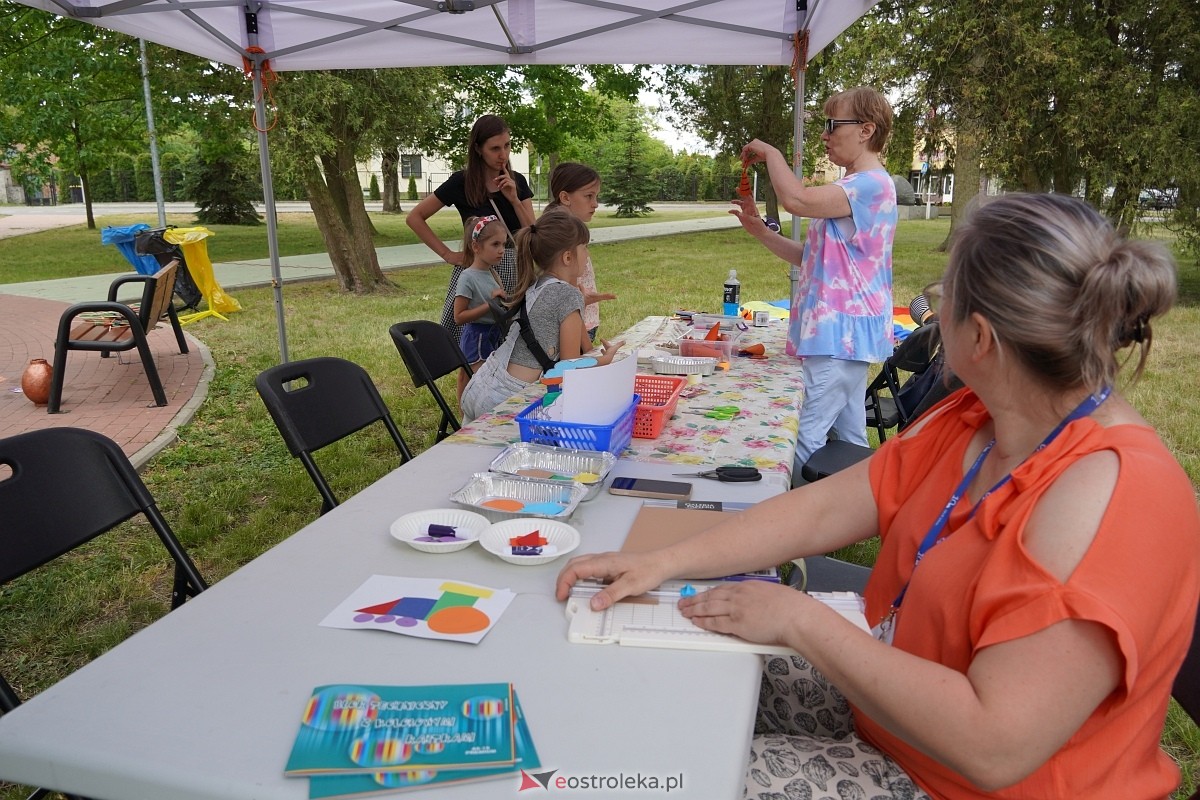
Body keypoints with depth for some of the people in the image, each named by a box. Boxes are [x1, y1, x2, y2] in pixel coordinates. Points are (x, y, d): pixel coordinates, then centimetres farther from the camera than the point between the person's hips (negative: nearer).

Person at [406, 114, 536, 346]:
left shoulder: (517, 182, 8)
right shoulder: (461, 182, -3)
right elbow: (414, 218, 1)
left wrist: (514, 199, -9)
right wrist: (447, 254, -4)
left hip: (514, 271, 3)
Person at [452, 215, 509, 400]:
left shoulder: (492, 272, 8)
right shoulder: (468, 277, -16)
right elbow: (459, 317, -19)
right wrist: (490, 305, -23)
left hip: (493, 336, 8)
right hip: (476, 339, -8)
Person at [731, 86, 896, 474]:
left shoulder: (871, 184, -14)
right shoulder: (852, 189, 20)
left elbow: (796, 199, -29)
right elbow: (811, 257, 20)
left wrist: (770, 152, -11)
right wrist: (761, 231, 9)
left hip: (841, 332, -11)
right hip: (841, 330, 11)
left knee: (804, 440, -10)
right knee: (850, 440, 15)